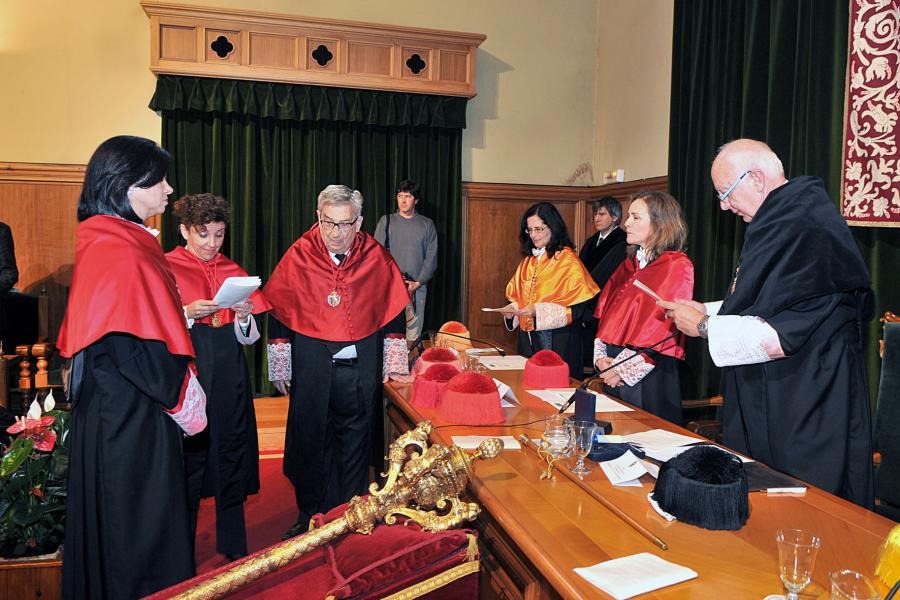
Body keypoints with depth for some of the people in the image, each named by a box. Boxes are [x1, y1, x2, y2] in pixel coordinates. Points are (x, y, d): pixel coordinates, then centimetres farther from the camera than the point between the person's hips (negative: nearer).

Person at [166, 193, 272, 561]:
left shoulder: (232, 271, 12)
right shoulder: (165, 268, 1)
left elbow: (248, 338, 10)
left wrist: (243, 317, -10)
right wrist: (188, 313, -18)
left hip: (229, 372, 3)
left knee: (231, 452, 6)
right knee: (188, 456, 1)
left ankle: (234, 546, 20)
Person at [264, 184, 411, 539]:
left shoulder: (376, 258, -3)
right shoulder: (299, 255, -5)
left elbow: (394, 311, 5)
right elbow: (278, 312, 2)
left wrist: (394, 364, 4)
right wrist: (280, 368, 2)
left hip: (362, 366, 1)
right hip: (311, 365, 0)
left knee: (356, 443, 11)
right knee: (310, 442, 9)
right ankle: (310, 517, 28)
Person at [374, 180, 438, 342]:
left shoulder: (427, 224, 9)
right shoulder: (386, 221, 9)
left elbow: (431, 257, 4)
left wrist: (418, 282, -7)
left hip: (417, 287, 0)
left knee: (414, 334, -1)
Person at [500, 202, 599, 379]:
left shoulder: (568, 260, -9)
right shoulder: (528, 260, 12)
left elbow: (577, 308, -16)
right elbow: (517, 296, 20)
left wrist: (539, 311, -23)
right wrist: (513, 309, -2)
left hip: (556, 339, -6)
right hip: (528, 336, 7)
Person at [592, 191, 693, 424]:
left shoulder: (677, 267, -9)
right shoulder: (629, 265, 15)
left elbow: (665, 328, -16)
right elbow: (606, 315, 13)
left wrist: (624, 369, -15)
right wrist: (601, 357, -2)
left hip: (648, 377, -7)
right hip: (611, 376, 7)